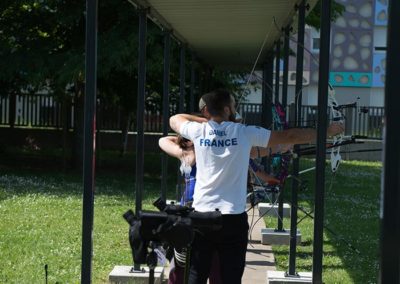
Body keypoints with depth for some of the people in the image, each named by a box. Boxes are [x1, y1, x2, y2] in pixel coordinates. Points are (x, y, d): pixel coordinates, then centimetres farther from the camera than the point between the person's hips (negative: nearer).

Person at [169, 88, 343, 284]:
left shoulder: (198, 131, 0)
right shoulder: (244, 133, -3)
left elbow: (174, 119, 22)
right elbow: (289, 136, 2)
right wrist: (327, 131, 12)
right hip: (233, 219, -1)